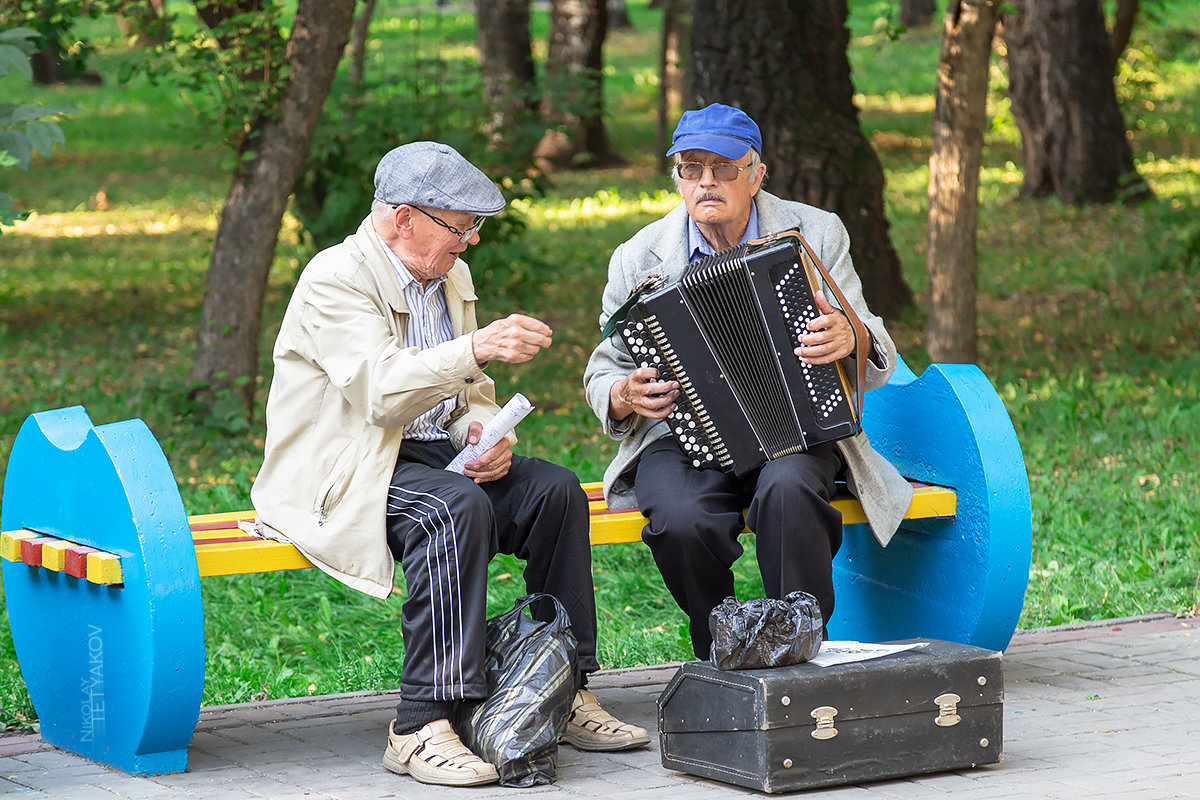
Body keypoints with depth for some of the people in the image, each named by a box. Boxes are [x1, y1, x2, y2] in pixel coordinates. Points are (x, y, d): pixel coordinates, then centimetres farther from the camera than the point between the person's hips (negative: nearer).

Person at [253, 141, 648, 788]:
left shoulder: (451, 277, 13)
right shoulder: (335, 278, -14)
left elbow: (470, 394, 18)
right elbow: (382, 390, -29)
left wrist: (485, 433, -6)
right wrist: (477, 348, -40)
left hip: (437, 454, 8)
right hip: (345, 470, -8)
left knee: (555, 488, -13)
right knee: (456, 507, -35)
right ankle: (420, 728, -35)